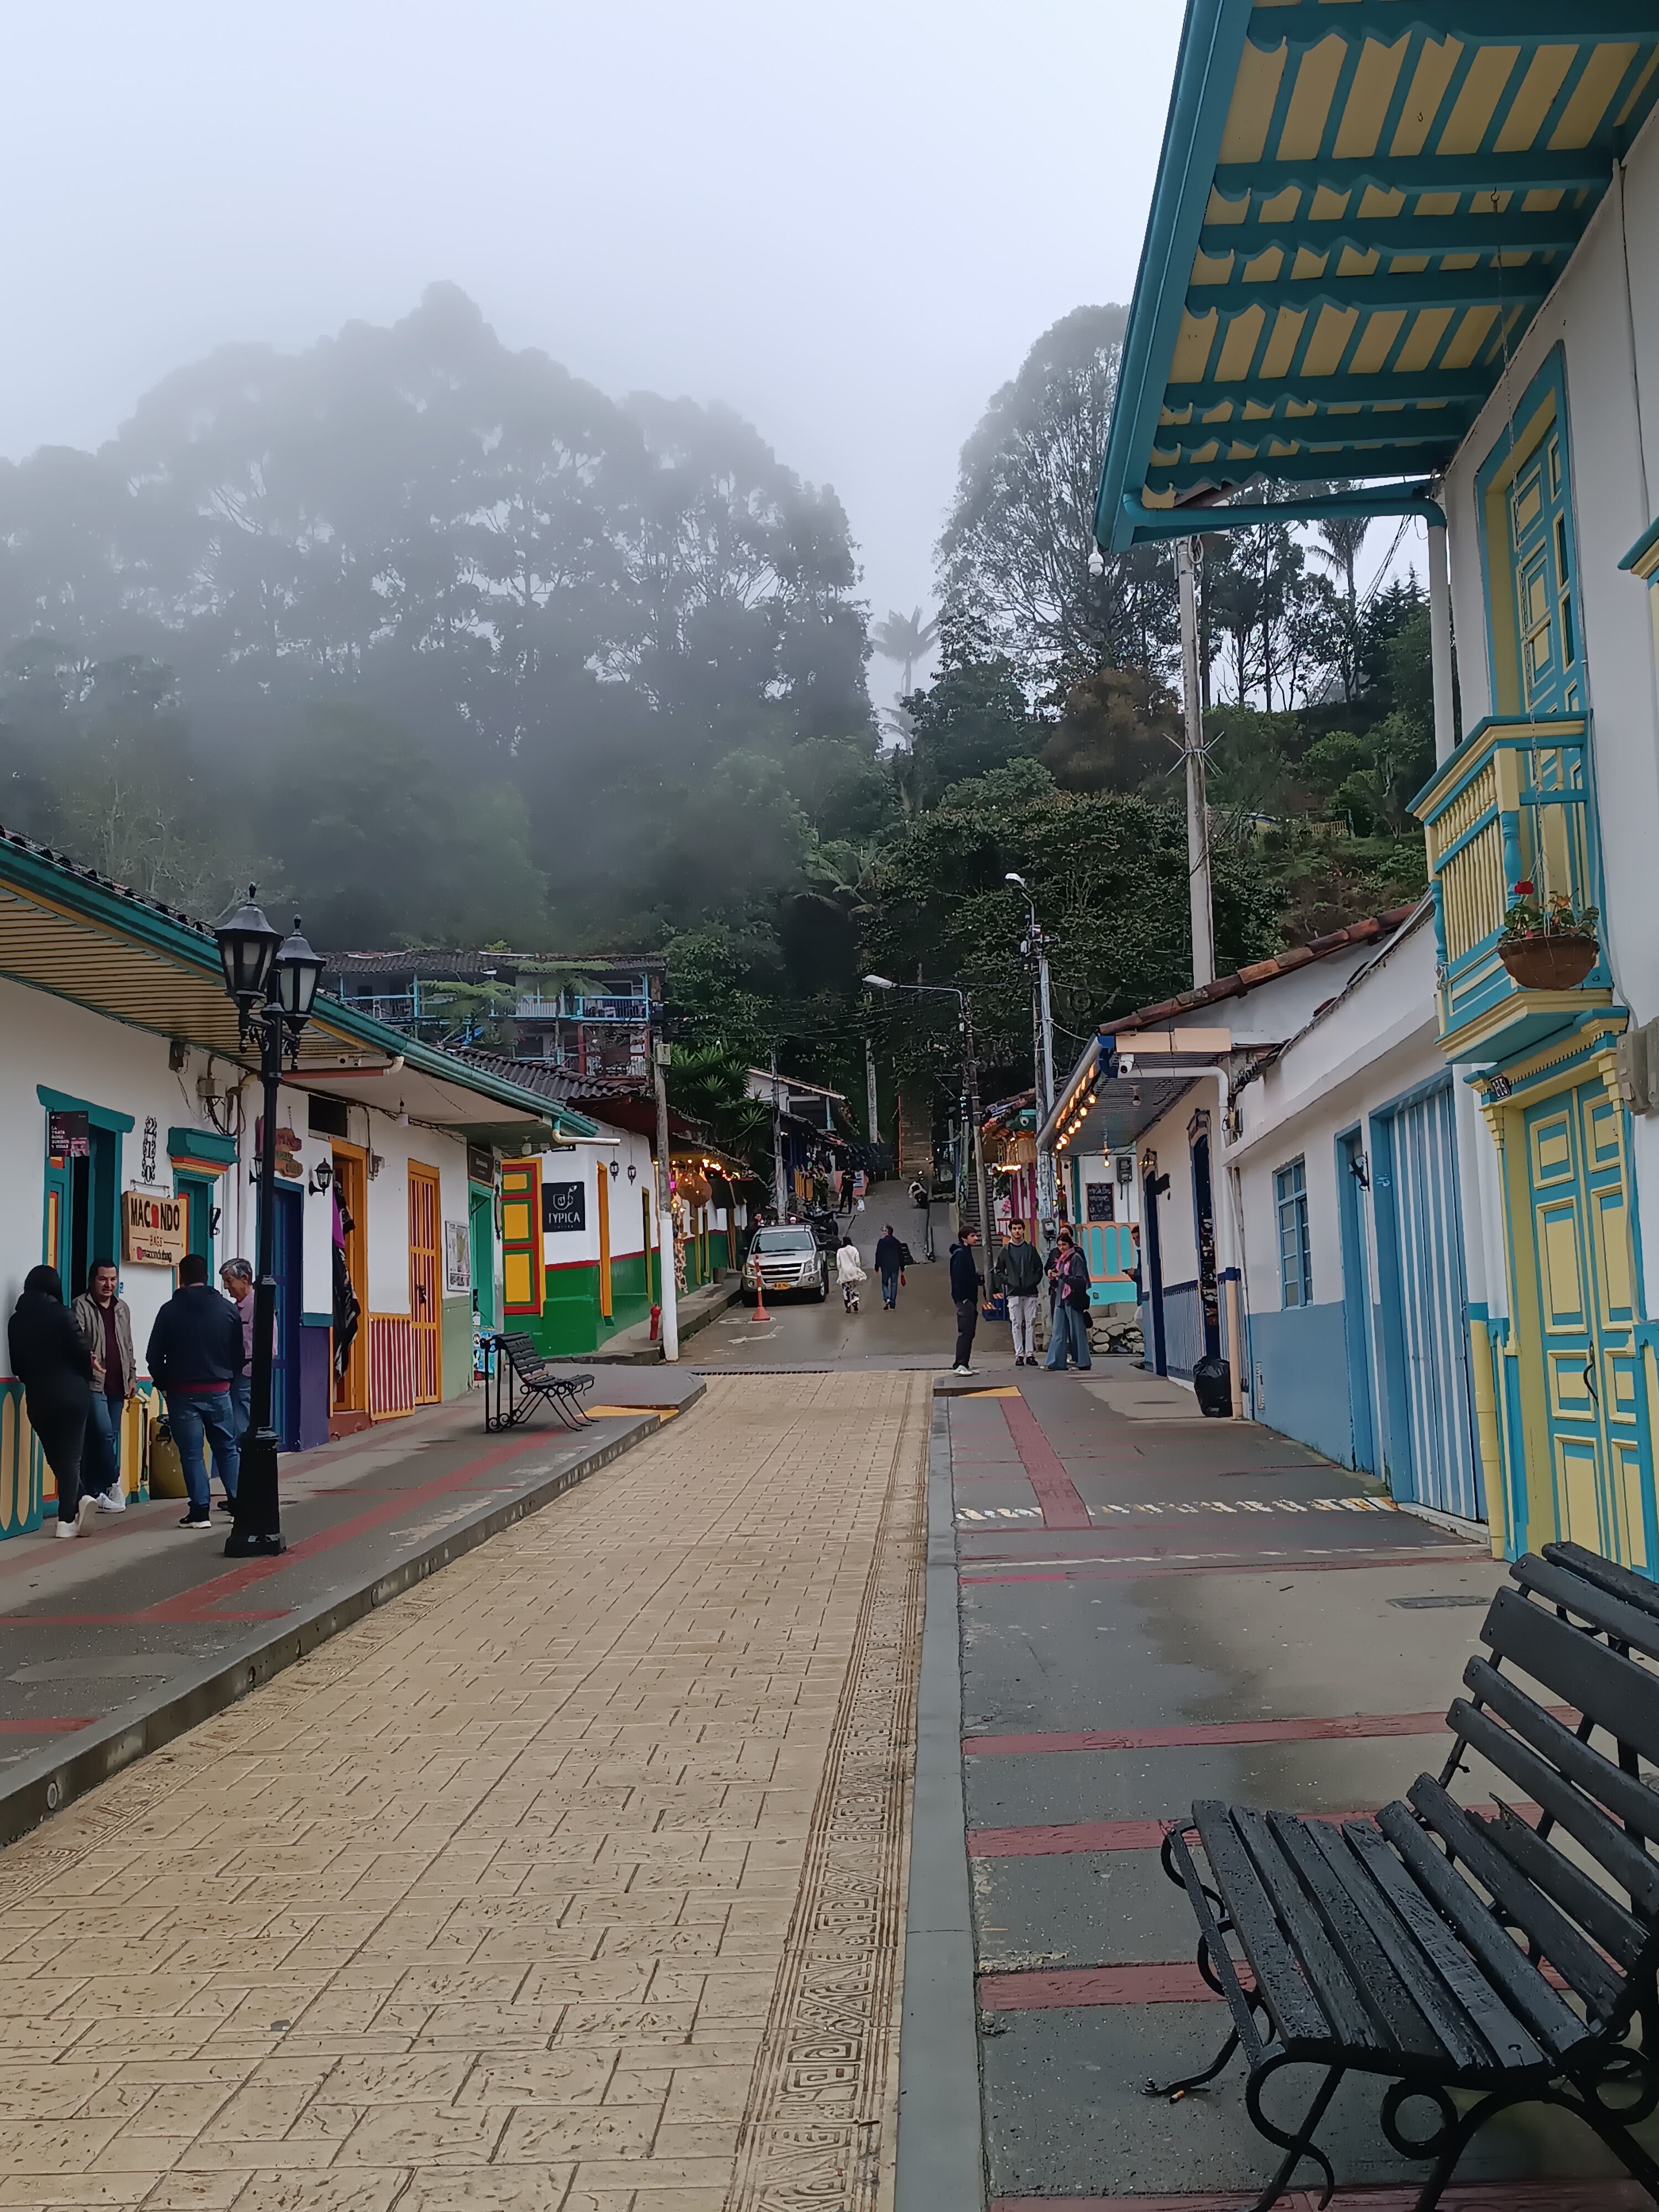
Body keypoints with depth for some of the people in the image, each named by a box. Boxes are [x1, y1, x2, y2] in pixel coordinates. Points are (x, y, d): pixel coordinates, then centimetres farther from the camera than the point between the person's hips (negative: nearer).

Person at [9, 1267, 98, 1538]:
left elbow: (17, 1365, 7)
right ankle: (67, 1519, -5)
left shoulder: (17, 1321, 3)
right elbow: (81, 1350, -9)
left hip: (37, 1398, 3)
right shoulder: (59, 1314, -9)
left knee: (56, 1457, 15)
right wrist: (85, 1378, 9)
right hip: (72, 1394, -3)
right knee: (70, 1457, 3)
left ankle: (80, 1499, 1)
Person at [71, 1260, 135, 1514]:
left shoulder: (122, 1308, 15)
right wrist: (87, 1356, -35)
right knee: (104, 1432, -17)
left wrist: (132, 1376, 16)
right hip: (93, 1382, -6)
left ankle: (97, 1493, 11)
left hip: (117, 1384, 6)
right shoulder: (80, 1306, -3)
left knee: (111, 1436, 6)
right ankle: (113, 1483, -3)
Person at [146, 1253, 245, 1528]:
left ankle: (200, 1510, 0)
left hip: (183, 1392, -2)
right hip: (219, 1391, 2)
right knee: (227, 1448, 14)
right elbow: (239, 1354, 6)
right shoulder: (227, 1308, 2)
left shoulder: (171, 1310, -6)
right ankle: (238, 1503, 12)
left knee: (192, 1453, 2)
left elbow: (154, 1355, -5)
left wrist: (164, 1385, 10)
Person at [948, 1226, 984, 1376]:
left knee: (969, 1332, 10)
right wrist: (962, 1297, -23)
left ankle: (965, 1364, 14)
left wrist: (981, 1279, 8)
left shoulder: (967, 1253, 18)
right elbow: (958, 1277, -19)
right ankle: (959, 1365, -12)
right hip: (964, 1298, -10)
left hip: (970, 1298, 10)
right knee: (965, 1332, -11)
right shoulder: (960, 1254, -12)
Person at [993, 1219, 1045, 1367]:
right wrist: (1007, 1281, -6)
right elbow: (998, 1270, 7)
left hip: (1030, 1292, 1)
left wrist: (1035, 1281, -2)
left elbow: (1039, 1268, 12)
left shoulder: (1031, 1249, 10)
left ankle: (1030, 1354, 3)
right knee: (1016, 1324, -1)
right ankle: (1019, 1355, 1)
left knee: (1031, 1323, 0)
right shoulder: (1005, 1250, 6)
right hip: (1014, 1292, -1)